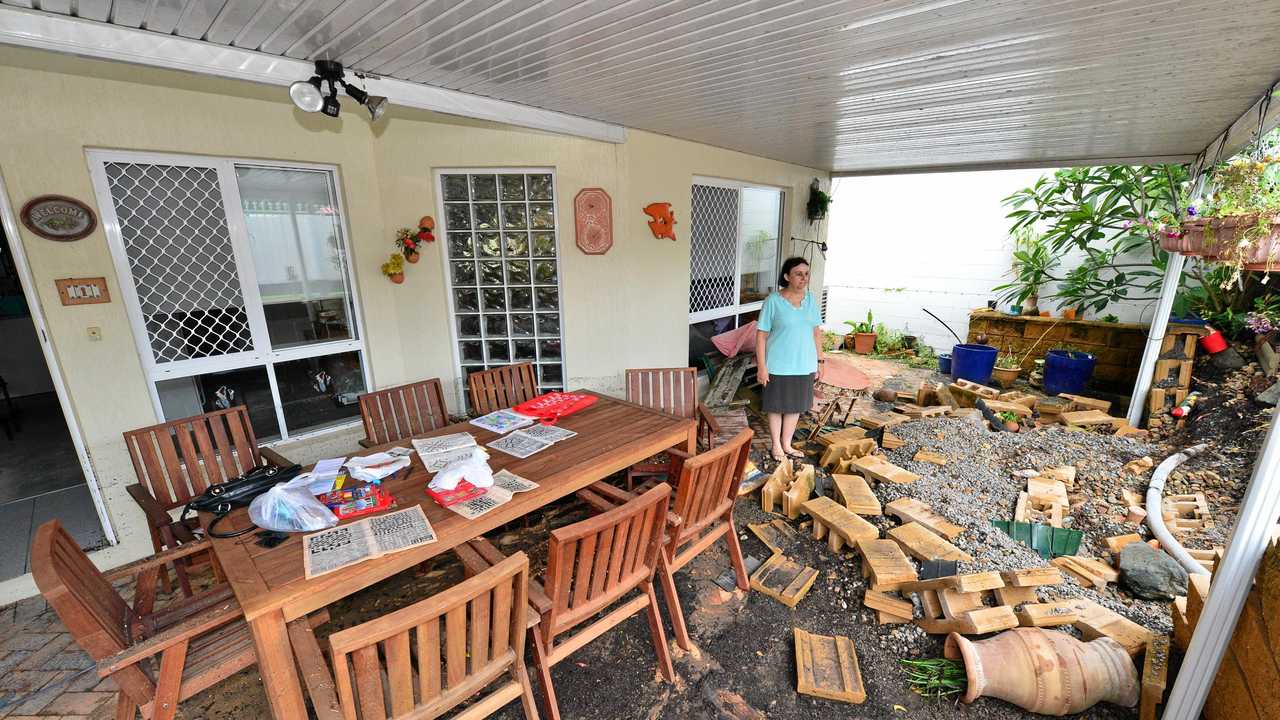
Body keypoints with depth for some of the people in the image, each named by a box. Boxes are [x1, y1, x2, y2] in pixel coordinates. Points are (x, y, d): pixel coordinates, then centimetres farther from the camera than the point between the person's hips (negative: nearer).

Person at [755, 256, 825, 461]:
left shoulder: (811, 299, 3)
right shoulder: (773, 300, -12)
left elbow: (817, 332, 9)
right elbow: (761, 335, -11)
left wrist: (819, 361, 7)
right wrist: (761, 366, -14)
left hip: (804, 365, 5)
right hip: (779, 365, -4)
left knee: (795, 406, 15)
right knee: (777, 407, 9)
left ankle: (787, 444, 32)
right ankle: (776, 446, 27)